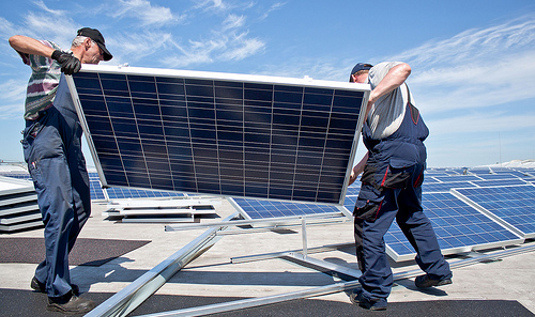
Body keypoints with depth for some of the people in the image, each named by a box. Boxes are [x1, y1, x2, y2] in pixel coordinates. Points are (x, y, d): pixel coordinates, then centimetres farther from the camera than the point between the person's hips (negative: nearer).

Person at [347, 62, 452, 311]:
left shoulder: (377, 73, 8)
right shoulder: (382, 100, 32)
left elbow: (404, 68, -17)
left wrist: (371, 96, -25)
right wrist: (356, 171, 29)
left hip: (392, 155, -10)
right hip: (416, 153, 10)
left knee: (367, 223, -6)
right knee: (412, 215, 25)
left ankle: (374, 294, 1)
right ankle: (437, 271, 37)